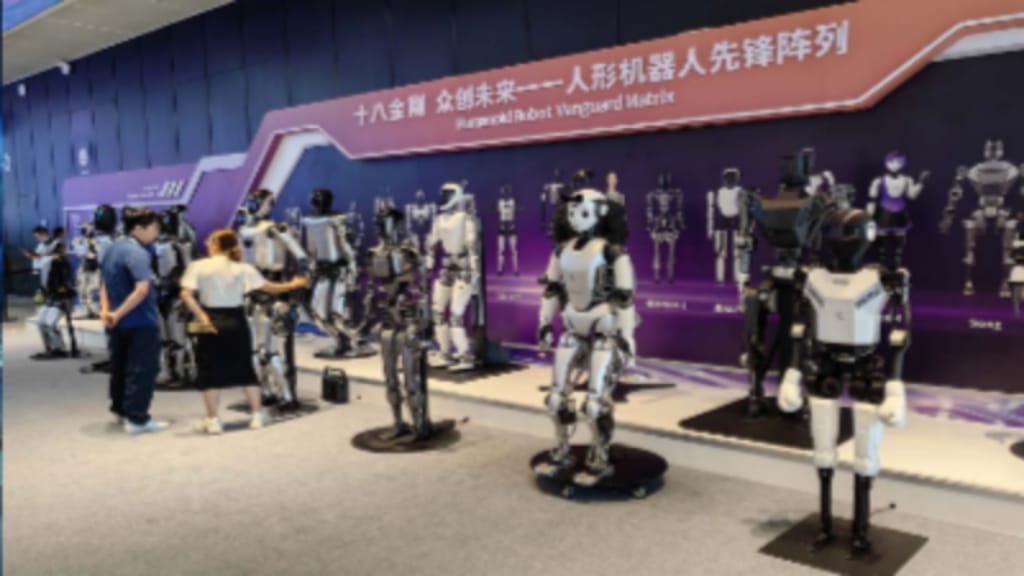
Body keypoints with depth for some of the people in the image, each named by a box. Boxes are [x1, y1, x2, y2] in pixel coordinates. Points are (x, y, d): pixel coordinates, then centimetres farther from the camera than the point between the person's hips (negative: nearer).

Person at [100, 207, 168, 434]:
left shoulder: (113, 248, 10)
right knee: (143, 369, -1)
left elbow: (105, 284, 15)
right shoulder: (137, 253, -19)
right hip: (141, 321, -9)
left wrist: (106, 309, 4)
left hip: (120, 322, 9)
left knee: (120, 366, 20)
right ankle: (137, 419, 2)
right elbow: (142, 289, -29)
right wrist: (118, 313, -22)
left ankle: (120, 409, 34)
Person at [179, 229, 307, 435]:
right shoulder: (243, 268, 1)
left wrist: (201, 316, -17)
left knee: (210, 371, 7)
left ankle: (212, 420, 7)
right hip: (236, 322, 2)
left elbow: (186, 294, -14)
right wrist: (293, 284, 13)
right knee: (245, 369, 13)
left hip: (211, 323, -2)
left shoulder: (198, 266, -2)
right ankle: (257, 415, 17)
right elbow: (269, 287, -1)